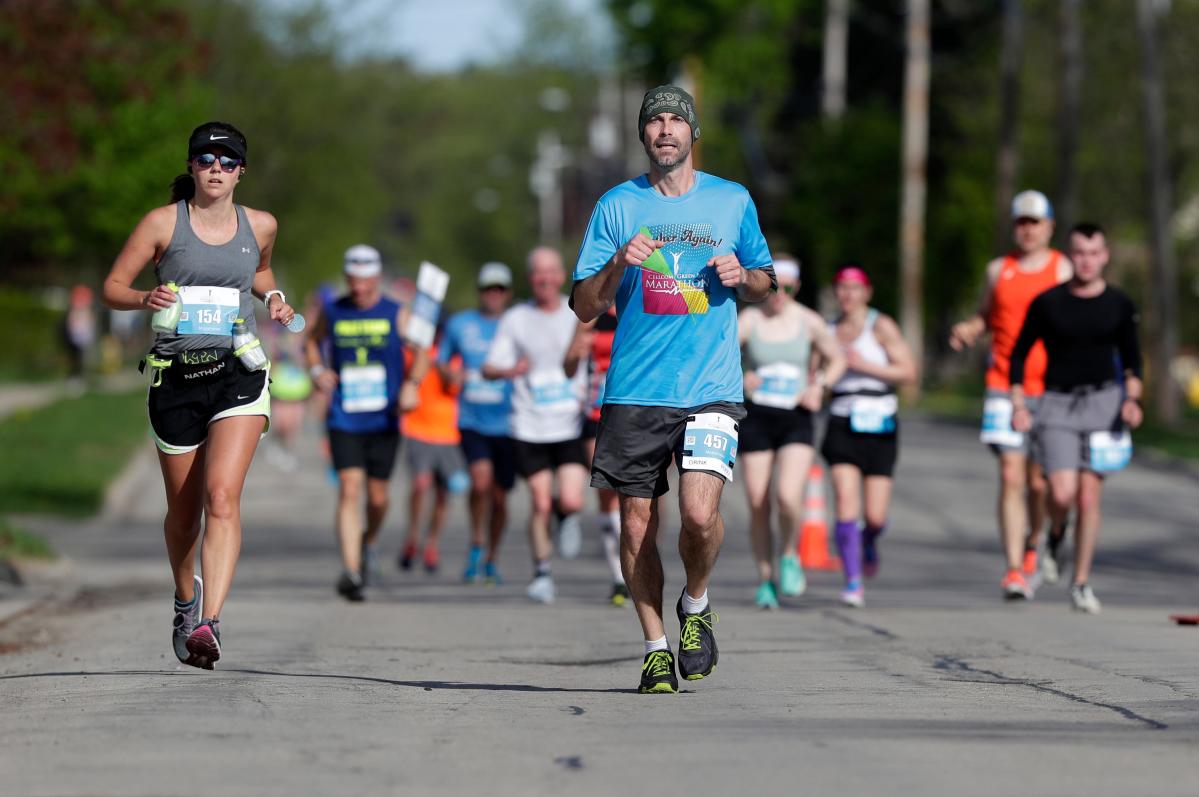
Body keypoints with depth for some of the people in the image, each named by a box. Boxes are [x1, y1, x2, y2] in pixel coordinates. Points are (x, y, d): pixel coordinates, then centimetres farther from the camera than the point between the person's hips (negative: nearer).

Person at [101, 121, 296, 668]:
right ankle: (186, 600, 39)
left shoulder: (260, 226, 8)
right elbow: (112, 289, 3)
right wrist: (146, 300, -18)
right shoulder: (163, 223, 1)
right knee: (184, 509, 10)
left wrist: (272, 297, 8)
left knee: (222, 496, -19)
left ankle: (209, 623, -27)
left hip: (238, 375, 0)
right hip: (175, 376, 0)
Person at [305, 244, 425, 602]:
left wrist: (411, 384, -17)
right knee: (349, 490, -14)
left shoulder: (396, 314, 1)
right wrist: (318, 370, 0)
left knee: (377, 496, 8)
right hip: (343, 421, 0)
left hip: (384, 422, 0)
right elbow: (312, 341, 20)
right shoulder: (332, 312, 4)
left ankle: (368, 542, 40)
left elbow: (420, 352, 2)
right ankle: (351, 570, -19)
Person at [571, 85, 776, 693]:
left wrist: (743, 276, -3)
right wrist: (619, 264, -14)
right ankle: (656, 648, 17)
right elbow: (583, 306, 5)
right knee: (637, 526, 2)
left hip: (711, 389, -1)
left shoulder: (733, 201, 9)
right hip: (634, 392, 1)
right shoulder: (616, 206, 7)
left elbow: (764, 283, 20)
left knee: (700, 513, -18)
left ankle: (696, 605, 11)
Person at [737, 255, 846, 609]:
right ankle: (765, 578, 18)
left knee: (788, 496, -20)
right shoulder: (748, 320, -5)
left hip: (796, 420, 0)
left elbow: (837, 359, 14)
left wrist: (819, 386, -4)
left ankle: (789, 555, 9)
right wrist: (739, 379, -34)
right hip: (756, 418, 0)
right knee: (758, 504, 1)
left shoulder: (809, 322, 0)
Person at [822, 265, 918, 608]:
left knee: (875, 516, -2)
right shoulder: (829, 331, 11)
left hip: (879, 426, -2)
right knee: (846, 501, -16)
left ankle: (868, 542, 35)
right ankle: (853, 582, -13)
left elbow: (909, 373, -8)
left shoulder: (881, 326, -2)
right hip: (842, 424, 2)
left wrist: (865, 365, -15)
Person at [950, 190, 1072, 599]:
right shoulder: (999, 269, 11)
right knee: (1011, 478, -8)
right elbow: (985, 316, 22)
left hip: (1049, 390, -1)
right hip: (1004, 388, 1)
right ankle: (1014, 570, -9)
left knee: (1040, 482, 1)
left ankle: (1034, 543, 31)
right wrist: (968, 330, 0)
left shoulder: (1063, 269, 4)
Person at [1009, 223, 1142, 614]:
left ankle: (1081, 583, 9)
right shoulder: (1048, 303, -1)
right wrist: (1019, 405, -4)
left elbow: (1131, 359, 12)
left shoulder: (1119, 305, 3)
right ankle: (1054, 534, 21)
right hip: (1058, 405, -1)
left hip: (1103, 401, 1)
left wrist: (1132, 399, -6)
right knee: (1063, 493, -16)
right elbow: (1019, 354, 6)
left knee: (1089, 498, -2)